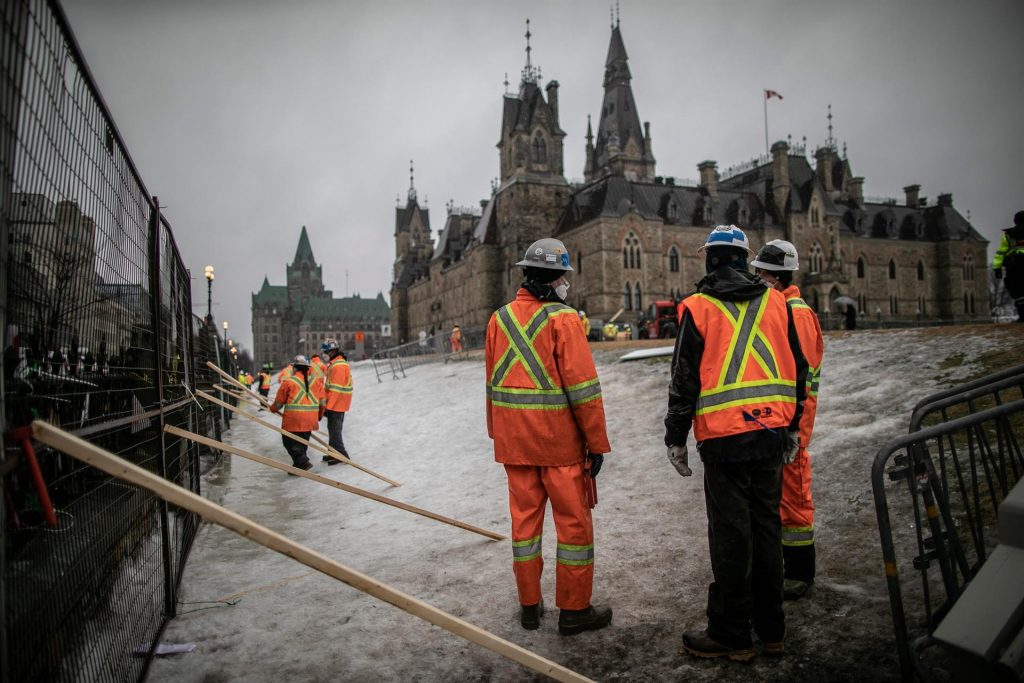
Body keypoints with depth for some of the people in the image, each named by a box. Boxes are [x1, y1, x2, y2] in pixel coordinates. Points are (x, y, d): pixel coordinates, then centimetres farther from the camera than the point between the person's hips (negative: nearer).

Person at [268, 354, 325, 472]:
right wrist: (319, 415, 27)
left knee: (290, 441, 4)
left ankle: (303, 462, -10)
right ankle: (299, 465, 21)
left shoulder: (288, 381, -4)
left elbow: (279, 402, 4)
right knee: (302, 443, 17)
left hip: (293, 419, -5)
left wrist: (272, 409, 26)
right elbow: (322, 402, 10)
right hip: (310, 420, 5)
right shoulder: (316, 381, 8)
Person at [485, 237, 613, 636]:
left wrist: (496, 432, 21)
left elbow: (493, 383, 12)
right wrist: (597, 442, -8)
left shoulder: (499, 318, 6)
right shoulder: (562, 319, -12)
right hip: (559, 441, -6)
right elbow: (583, 387, -15)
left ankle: (529, 605, 25)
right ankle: (574, 610, 17)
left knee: (524, 517, 14)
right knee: (574, 521, 7)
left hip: (513, 440, 6)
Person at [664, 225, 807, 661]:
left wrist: (675, 437, 1)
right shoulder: (776, 302, 8)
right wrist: (792, 425, 22)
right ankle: (770, 629, 26)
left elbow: (684, 380, -6)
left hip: (723, 439, -5)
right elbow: (798, 369, 13)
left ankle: (730, 634, 14)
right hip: (771, 434, 5)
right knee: (766, 527, 14)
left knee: (730, 535, 2)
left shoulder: (698, 308, -6)